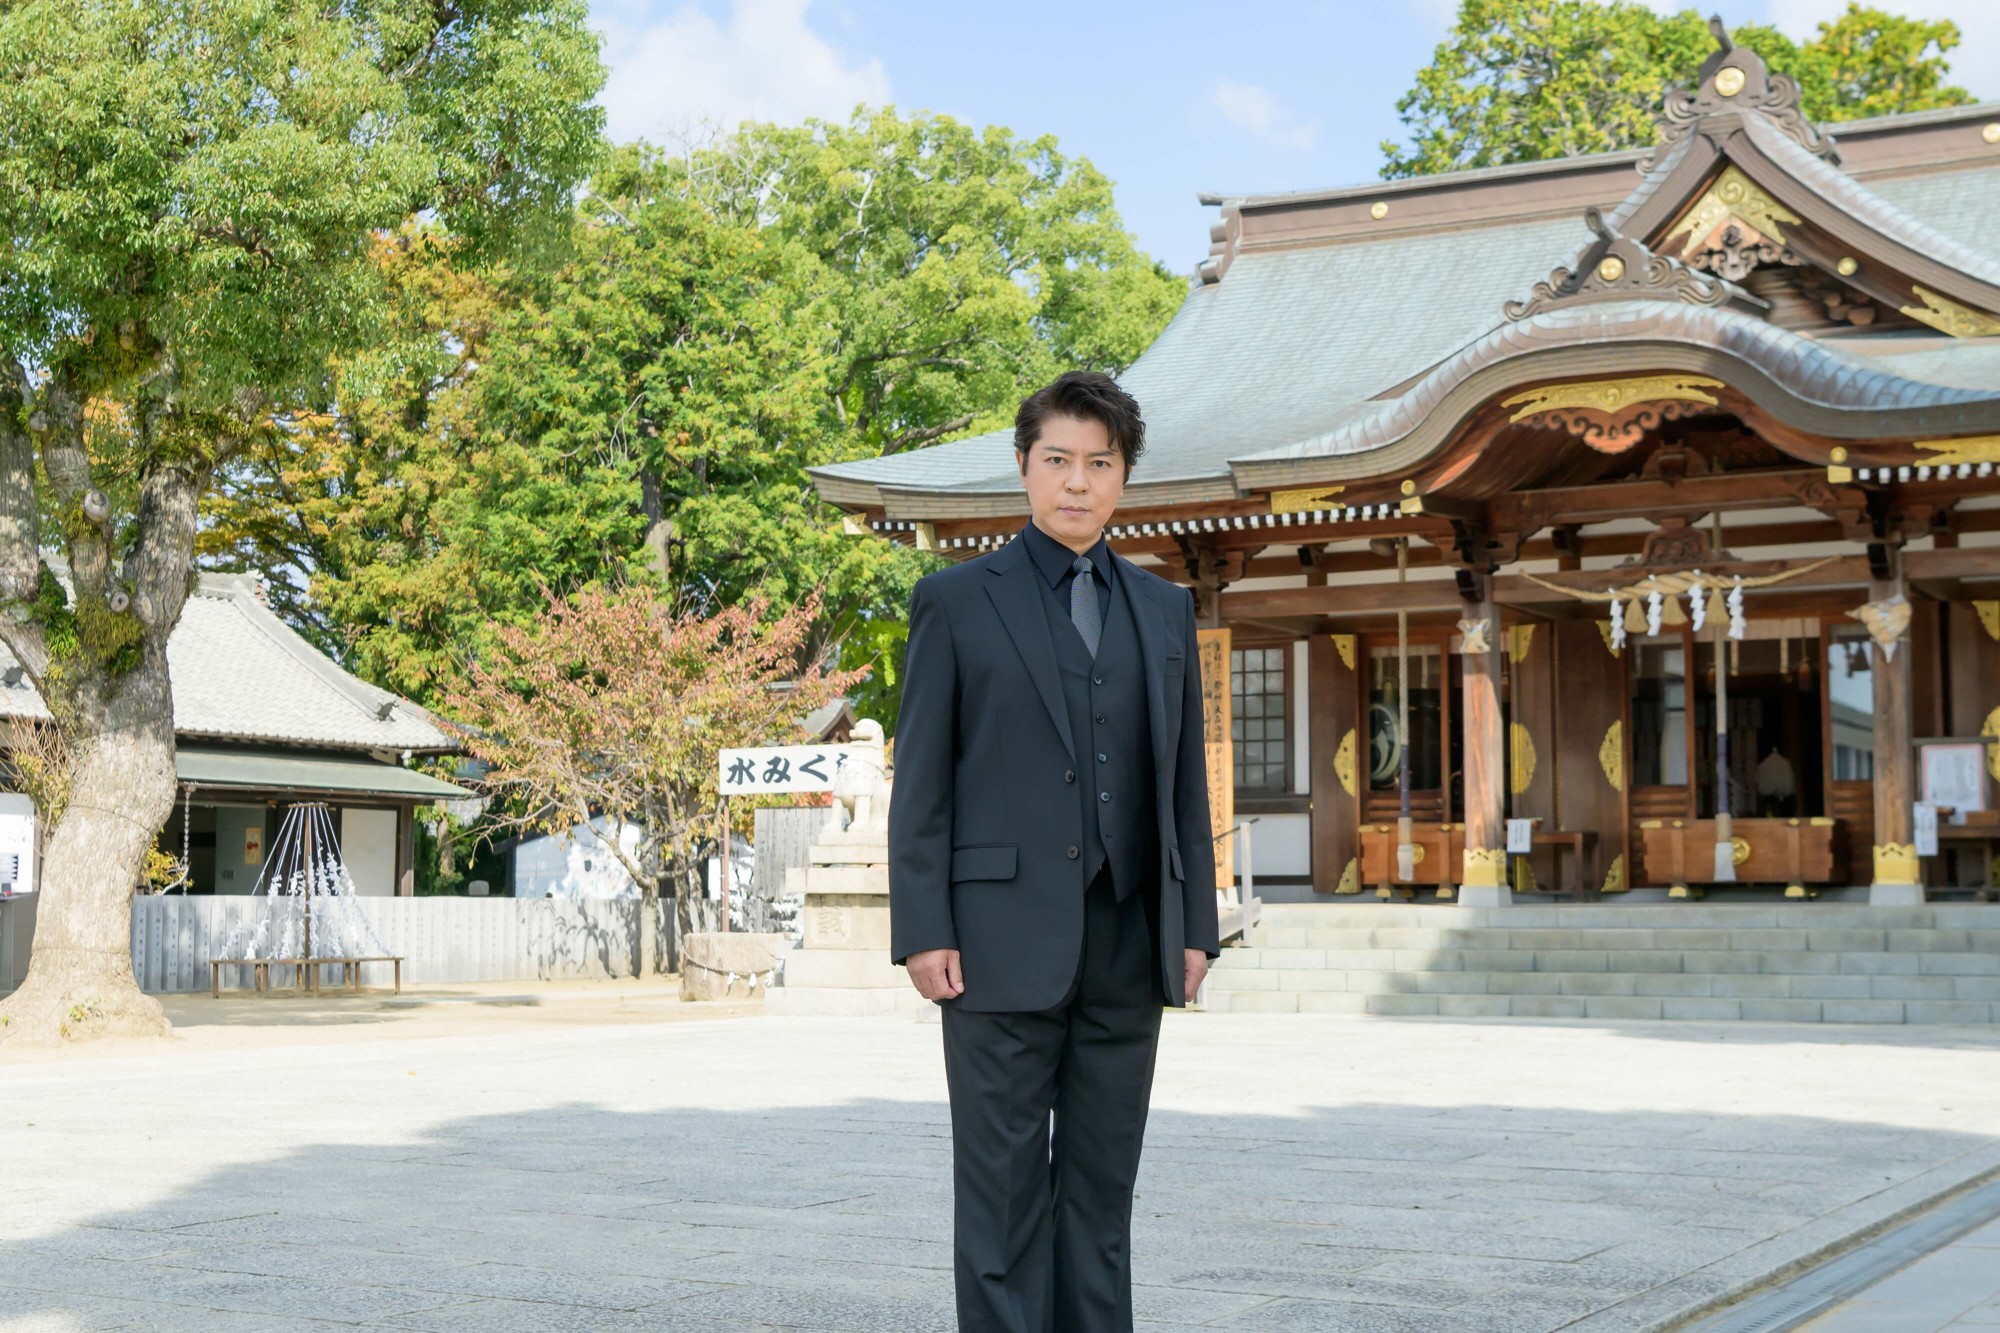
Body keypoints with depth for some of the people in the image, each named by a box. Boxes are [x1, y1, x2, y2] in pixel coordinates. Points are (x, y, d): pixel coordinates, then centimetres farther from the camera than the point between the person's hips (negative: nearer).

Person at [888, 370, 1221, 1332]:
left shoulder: (1164, 610, 15)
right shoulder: (956, 602, 3)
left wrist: (1195, 926, 8)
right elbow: (921, 782, -1)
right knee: (1004, 1191, 0)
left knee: (1102, 1187, 10)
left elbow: (1184, 779, 14)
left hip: (1128, 950, 4)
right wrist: (923, 932, -9)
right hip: (1004, 945, -4)